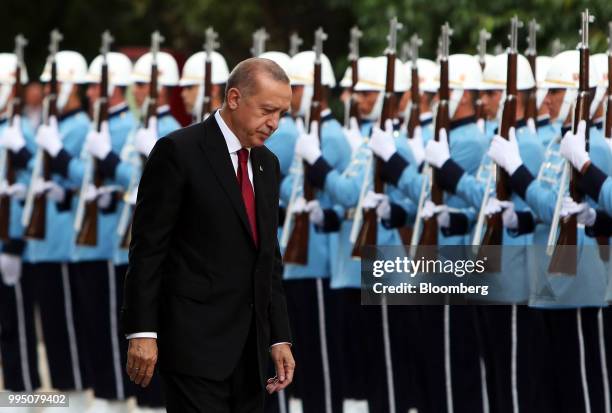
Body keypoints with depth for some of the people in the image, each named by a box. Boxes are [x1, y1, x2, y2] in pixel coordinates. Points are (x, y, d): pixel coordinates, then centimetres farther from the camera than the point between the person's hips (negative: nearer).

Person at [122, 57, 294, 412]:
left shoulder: (267, 163, 15)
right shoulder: (179, 151, -7)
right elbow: (147, 247, -9)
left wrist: (280, 338, 12)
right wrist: (142, 332, -14)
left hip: (248, 344, 7)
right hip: (195, 340, -7)